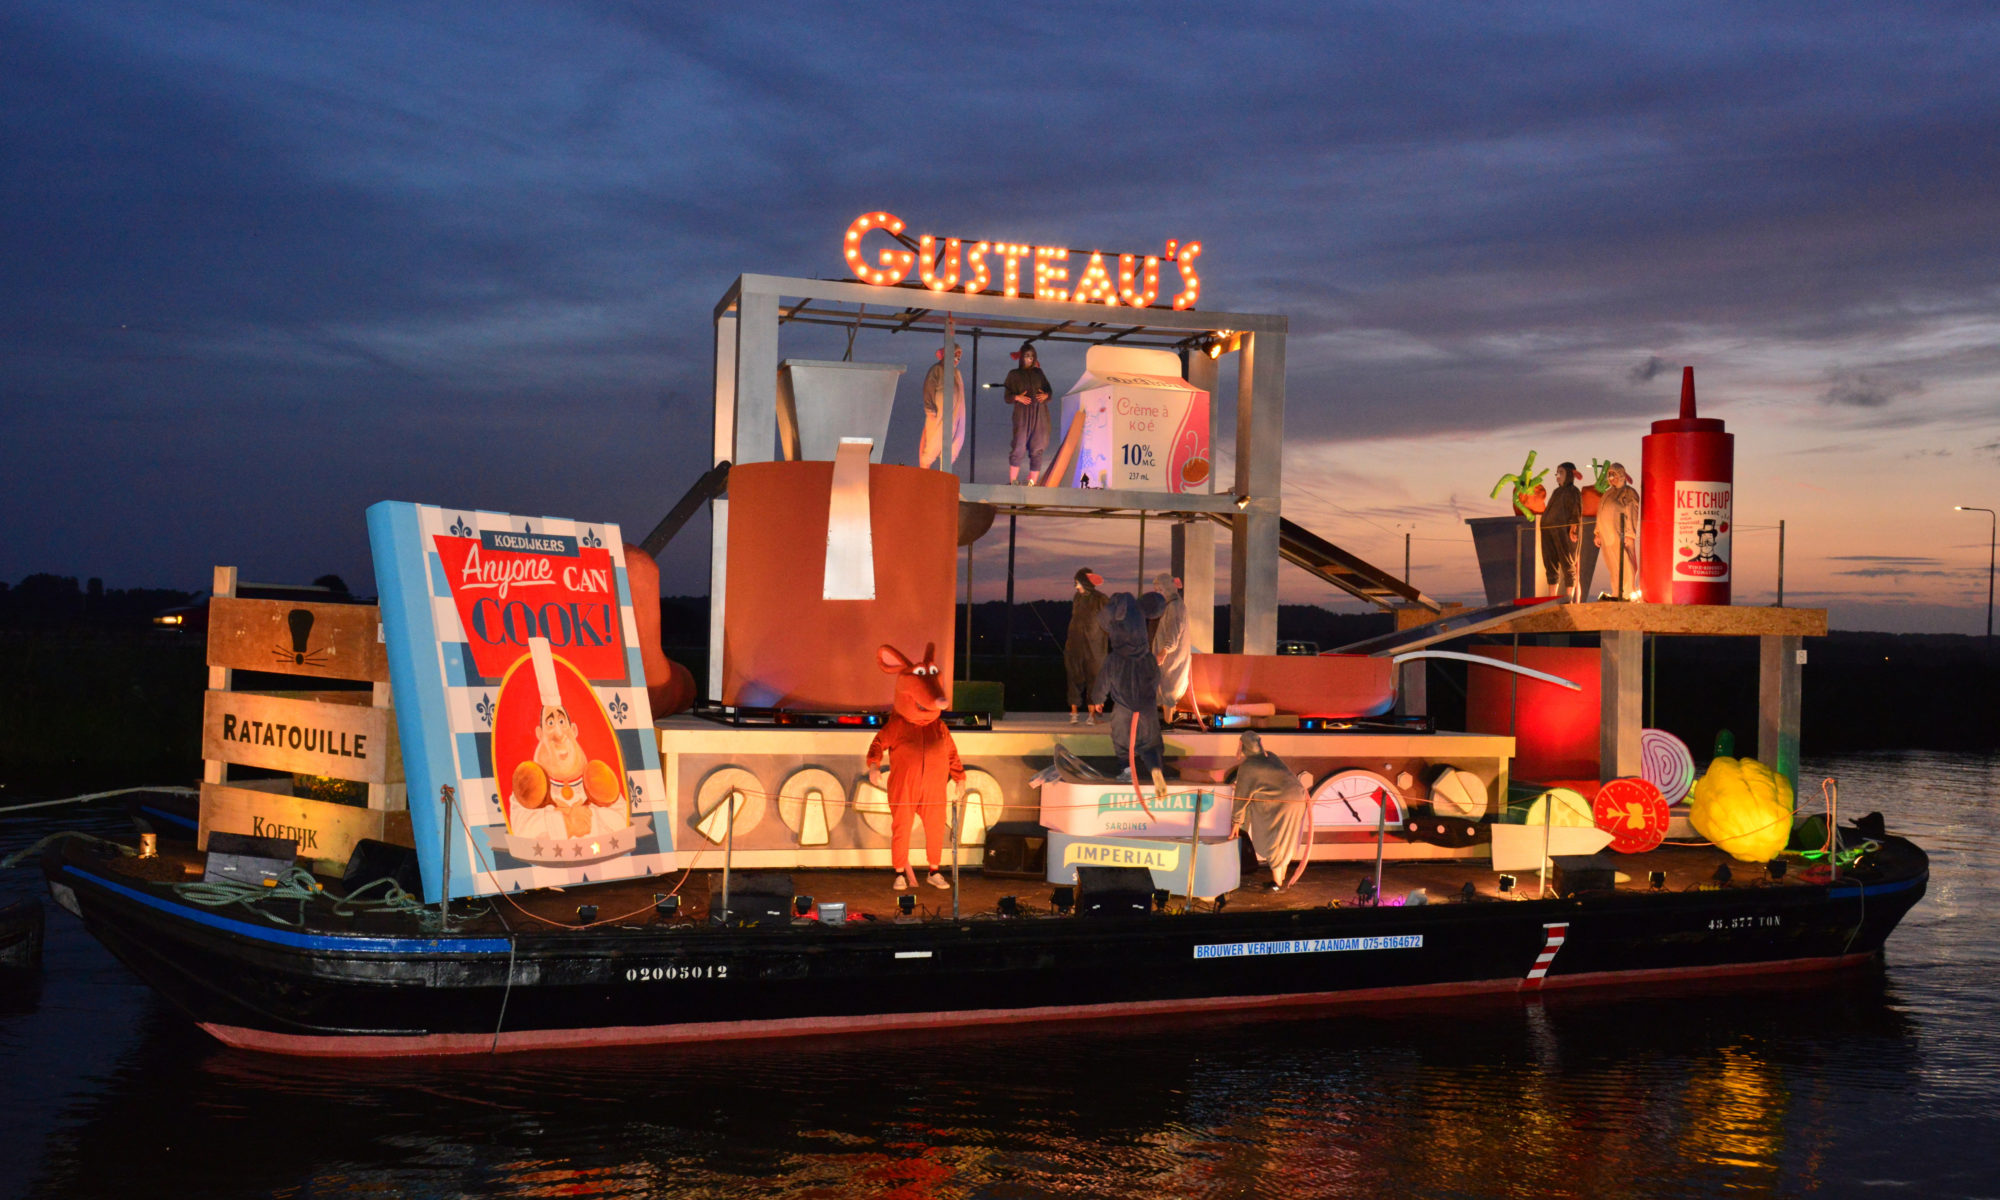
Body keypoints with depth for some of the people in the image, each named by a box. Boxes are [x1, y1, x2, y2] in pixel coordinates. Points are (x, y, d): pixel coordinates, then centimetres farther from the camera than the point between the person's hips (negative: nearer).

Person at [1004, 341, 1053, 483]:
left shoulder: (1038, 373, 20)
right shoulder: (1014, 374, 13)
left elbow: (1048, 390, 18)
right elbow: (1007, 397, 7)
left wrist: (1045, 395, -6)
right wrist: (1017, 397, -14)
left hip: (1040, 414, 3)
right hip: (1022, 414, -3)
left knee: (1037, 450, -5)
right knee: (1019, 448, -14)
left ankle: (1032, 483, -5)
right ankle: (1013, 481, -10)